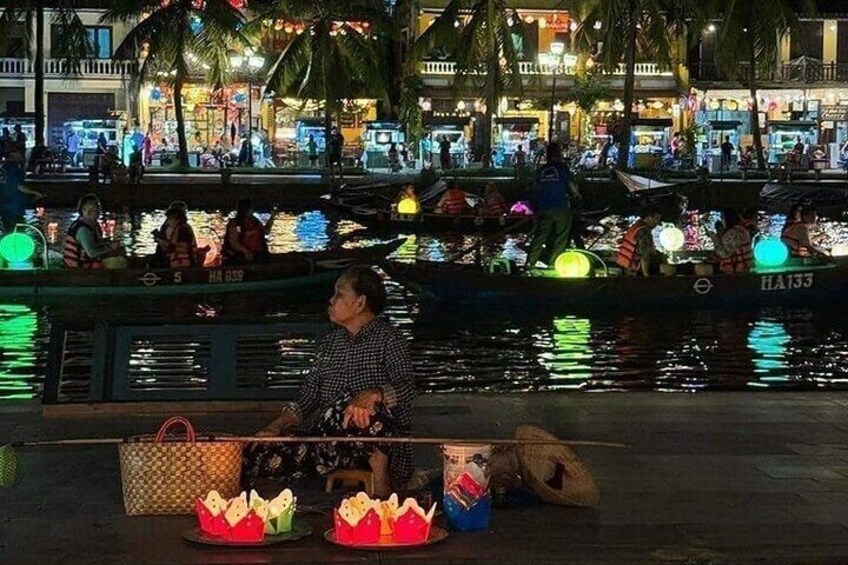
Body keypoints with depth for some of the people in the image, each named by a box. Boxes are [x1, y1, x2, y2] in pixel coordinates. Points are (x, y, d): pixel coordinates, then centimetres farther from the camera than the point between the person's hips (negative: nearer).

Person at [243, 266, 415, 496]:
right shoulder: (331, 341, 17)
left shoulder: (388, 338, -3)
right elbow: (308, 395, 16)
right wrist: (277, 426, 1)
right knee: (254, 455, -15)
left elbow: (405, 387, -19)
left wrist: (373, 395, -40)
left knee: (346, 409, -39)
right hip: (330, 443, 5)